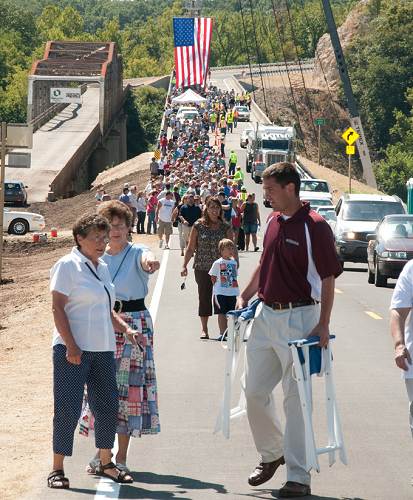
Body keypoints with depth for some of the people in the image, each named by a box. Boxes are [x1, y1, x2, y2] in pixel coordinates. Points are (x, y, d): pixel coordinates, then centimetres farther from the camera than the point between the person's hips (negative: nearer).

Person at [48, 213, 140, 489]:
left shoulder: (103, 268, 16)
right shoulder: (67, 265, -5)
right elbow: (57, 308, -11)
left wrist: (126, 330, 8)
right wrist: (71, 346, -18)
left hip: (103, 349, 7)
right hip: (72, 349, -7)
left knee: (108, 404, 9)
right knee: (68, 408, -6)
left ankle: (106, 463, 24)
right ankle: (57, 469, 2)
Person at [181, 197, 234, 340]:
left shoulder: (225, 227, 4)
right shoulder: (198, 226, 1)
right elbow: (191, 248, 4)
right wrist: (184, 265, -1)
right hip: (202, 268, 0)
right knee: (204, 297, 3)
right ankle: (204, 329, 13)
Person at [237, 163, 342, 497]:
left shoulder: (315, 227, -14)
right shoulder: (273, 221, 9)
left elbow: (328, 277, -13)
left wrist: (324, 323, -17)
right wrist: (245, 296, 17)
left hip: (298, 317, -7)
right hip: (266, 315, 7)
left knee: (296, 398, -3)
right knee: (254, 391, 12)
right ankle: (271, 454, 33)